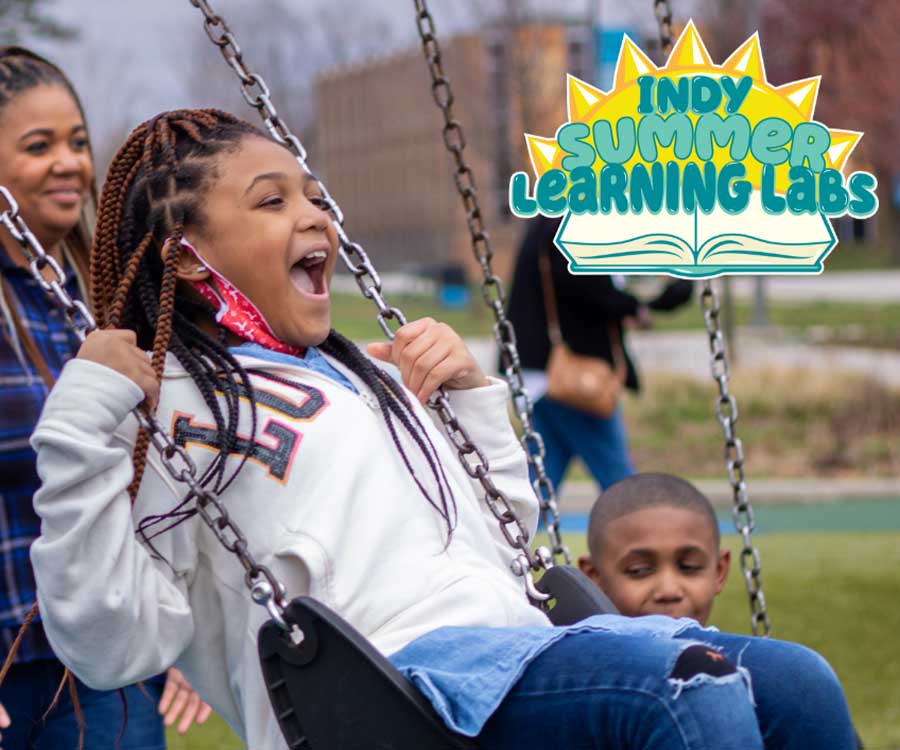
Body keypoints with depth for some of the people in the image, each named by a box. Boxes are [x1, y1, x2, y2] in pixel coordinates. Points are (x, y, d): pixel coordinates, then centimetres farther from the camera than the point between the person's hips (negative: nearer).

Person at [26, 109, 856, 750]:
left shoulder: (360, 374, 30)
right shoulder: (164, 405, 5)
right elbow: (111, 644, -7)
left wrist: (473, 390, 27)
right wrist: (81, 428, -14)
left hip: (517, 642, 8)